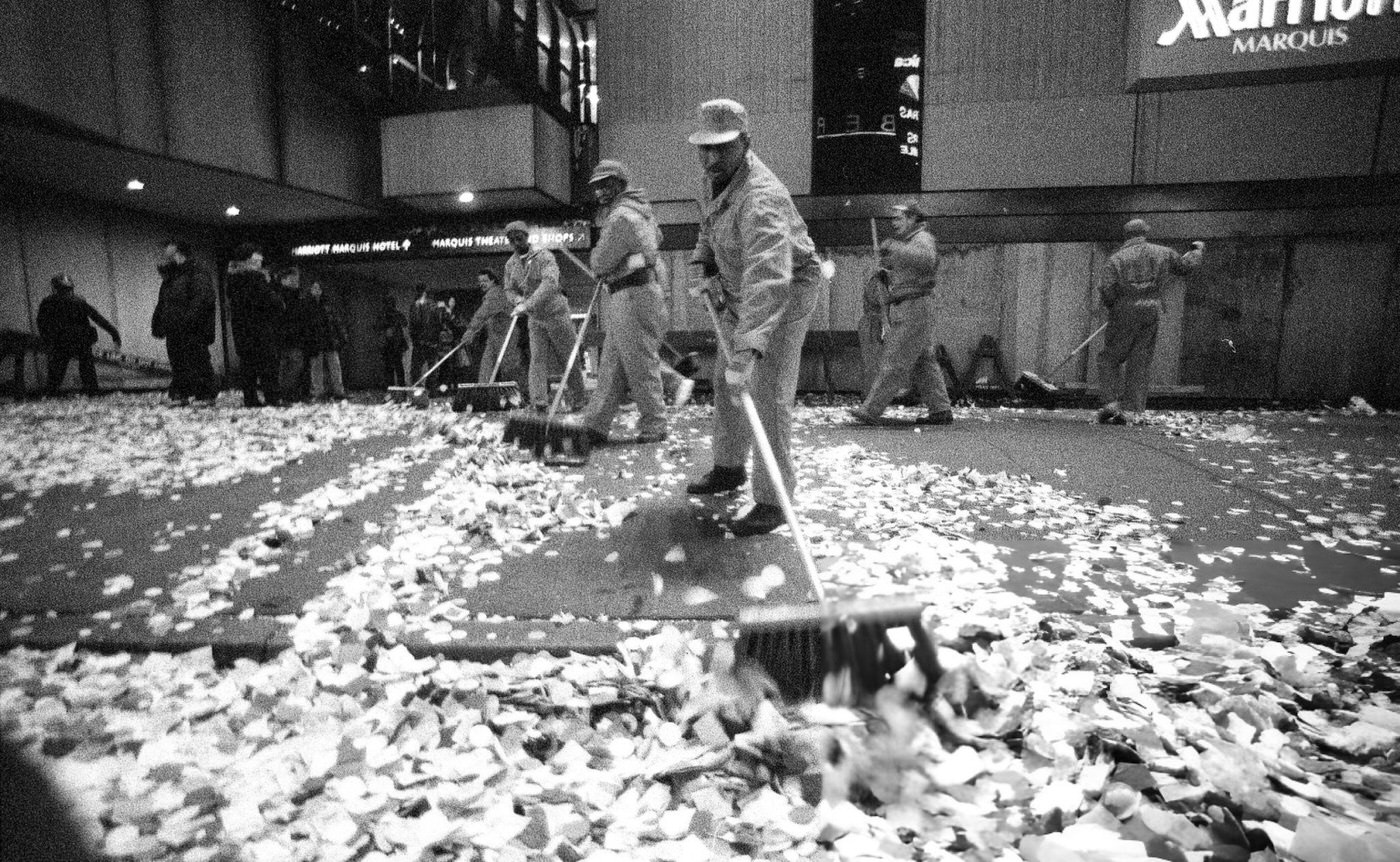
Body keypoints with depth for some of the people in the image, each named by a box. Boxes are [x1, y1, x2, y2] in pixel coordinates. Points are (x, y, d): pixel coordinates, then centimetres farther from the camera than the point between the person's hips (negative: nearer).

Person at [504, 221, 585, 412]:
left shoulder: (544, 256, -14)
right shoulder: (510, 264, 6)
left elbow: (550, 283, -29)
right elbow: (510, 290, 15)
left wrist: (528, 304, -38)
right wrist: (519, 301, -10)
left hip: (556, 313, -4)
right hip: (535, 318, 4)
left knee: (569, 358, 3)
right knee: (537, 358, -7)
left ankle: (578, 399, 16)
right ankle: (539, 402, -11)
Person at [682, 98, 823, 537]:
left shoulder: (760, 197, -33)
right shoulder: (713, 181, -3)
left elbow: (769, 277, -47)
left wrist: (748, 348, -57)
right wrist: (702, 262, -1)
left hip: (785, 293, -9)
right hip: (741, 291, 9)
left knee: (767, 394, -15)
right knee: (726, 381, 16)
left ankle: (773, 502, -6)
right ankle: (729, 468, 34)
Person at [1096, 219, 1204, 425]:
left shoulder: (1116, 259, 0)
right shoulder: (1161, 253, 10)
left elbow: (1107, 292, -10)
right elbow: (1185, 265, 26)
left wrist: (1112, 307, 10)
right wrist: (1198, 250, 46)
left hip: (1124, 313, -3)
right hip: (1152, 311, 3)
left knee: (1110, 359, 8)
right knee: (1140, 363, 4)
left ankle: (1111, 402, -5)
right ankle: (1130, 410, 1)